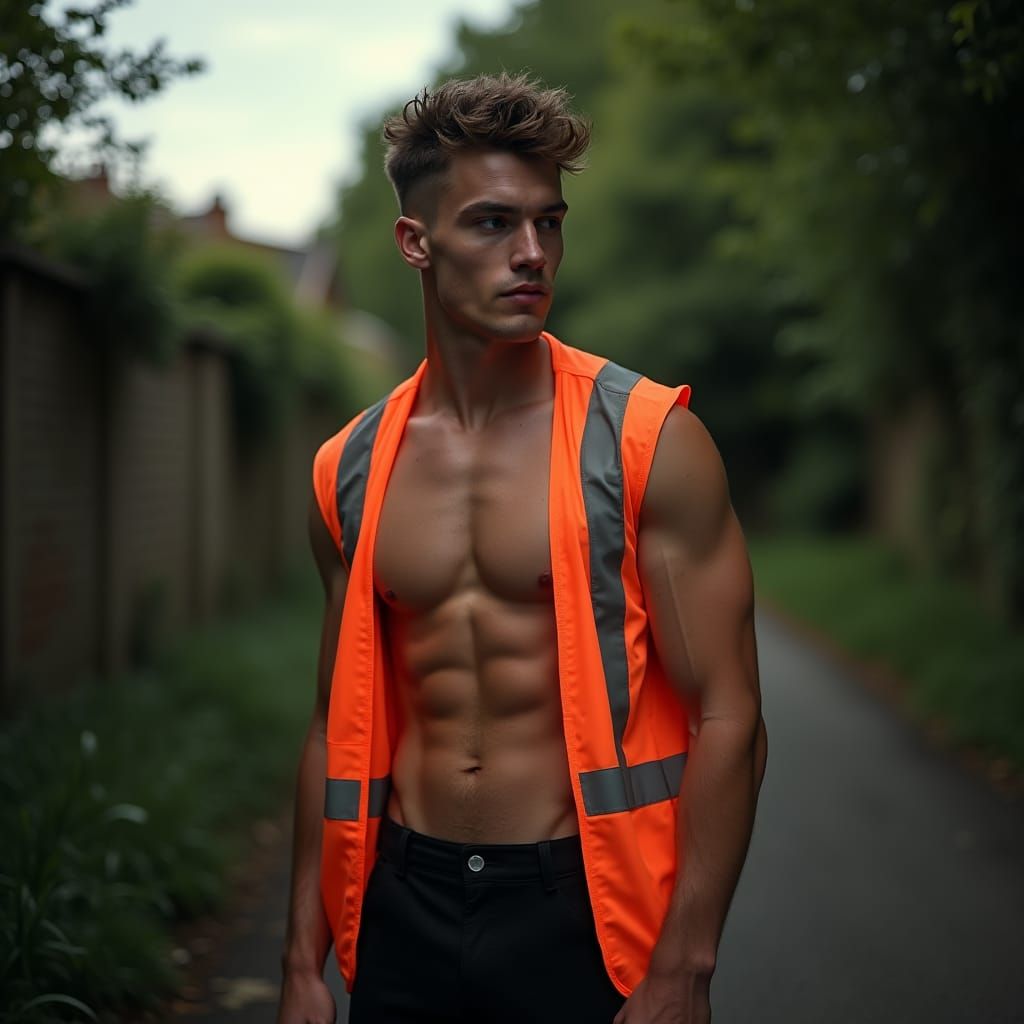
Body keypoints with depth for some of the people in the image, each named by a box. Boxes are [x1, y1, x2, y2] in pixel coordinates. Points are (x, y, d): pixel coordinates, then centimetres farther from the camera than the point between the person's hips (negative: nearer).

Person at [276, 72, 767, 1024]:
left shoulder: (649, 440, -9)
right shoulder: (349, 471, 3)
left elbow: (727, 721, -11)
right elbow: (337, 730, 10)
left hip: (584, 908, -3)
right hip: (404, 906, 4)